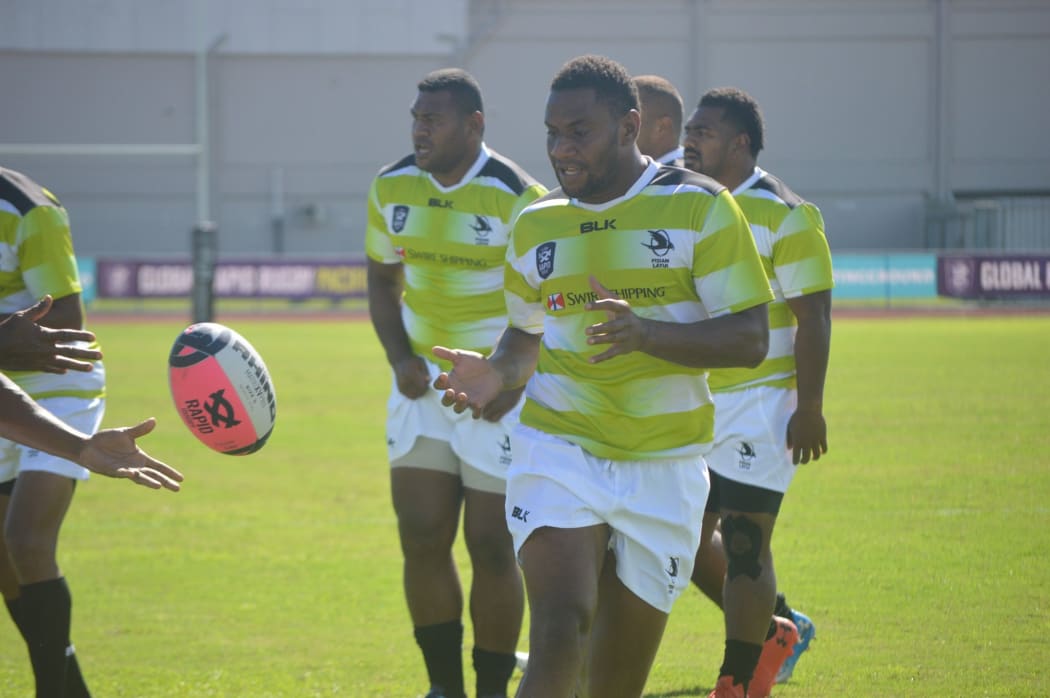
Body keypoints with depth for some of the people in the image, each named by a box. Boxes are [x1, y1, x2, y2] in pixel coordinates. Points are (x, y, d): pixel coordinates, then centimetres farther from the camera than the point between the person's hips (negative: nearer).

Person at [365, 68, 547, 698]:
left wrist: (513, 382, -19)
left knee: (491, 546, -3)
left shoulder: (518, 198, -15)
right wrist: (400, 359, 0)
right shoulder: (393, 187, 2)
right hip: (424, 382, 5)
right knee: (421, 538, 1)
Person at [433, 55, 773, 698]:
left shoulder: (700, 208, -4)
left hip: (663, 469, -1)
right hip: (558, 451, 1)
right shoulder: (536, 225, 8)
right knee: (557, 637, -23)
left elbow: (750, 339, -10)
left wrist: (646, 333, -26)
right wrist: (498, 374, -2)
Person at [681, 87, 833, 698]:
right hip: (695, 406, 8)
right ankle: (777, 632, 27)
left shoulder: (783, 215, -11)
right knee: (690, 542, 8)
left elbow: (814, 317, -13)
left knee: (744, 546, -7)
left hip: (759, 405, -8)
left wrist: (810, 410, -17)